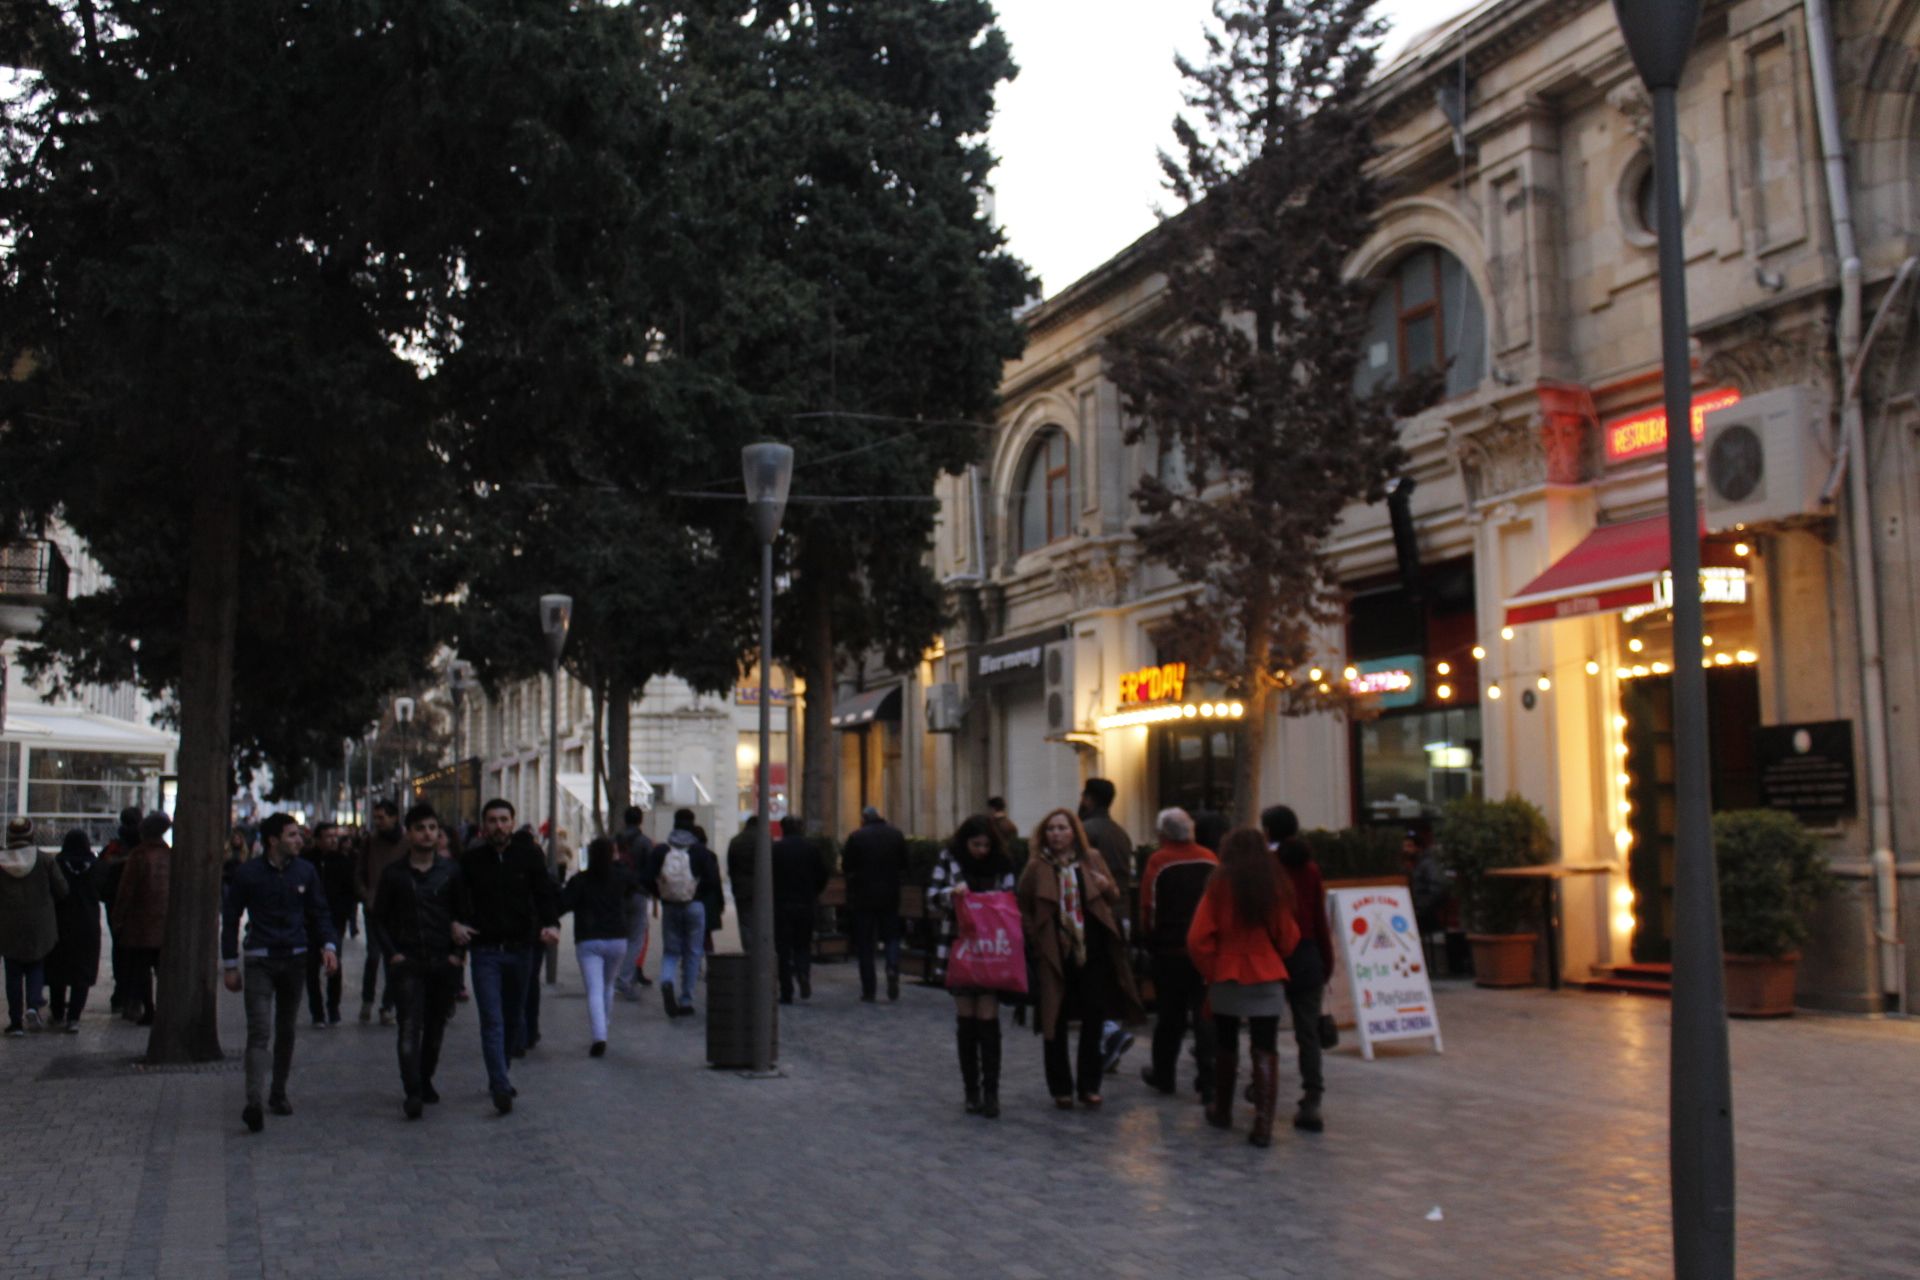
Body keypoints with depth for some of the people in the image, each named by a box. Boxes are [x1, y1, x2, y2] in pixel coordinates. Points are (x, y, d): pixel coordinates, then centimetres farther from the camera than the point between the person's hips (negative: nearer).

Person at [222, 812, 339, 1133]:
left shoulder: (305, 871, 4)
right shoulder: (248, 874, -4)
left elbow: (319, 913, 12)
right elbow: (230, 919, 4)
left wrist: (329, 946, -5)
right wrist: (230, 965, 3)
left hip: (295, 958, 3)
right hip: (260, 960, -3)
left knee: (286, 1031, 11)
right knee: (259, 1030, -14)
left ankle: (278, 1093, 24)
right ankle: (253, 1101, -21)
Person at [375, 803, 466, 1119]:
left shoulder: (451, 870, 5)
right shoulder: (394, 873, 2)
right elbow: (380, 918, 8)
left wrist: (459, 953, -1)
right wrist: (392, 953, -3)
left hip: (444, 963, 2)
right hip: (407, 963, -2)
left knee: (435, 1027, 10)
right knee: (410, 1028, -11)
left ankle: (426, 1080, 28)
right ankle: (413, 1093, -15)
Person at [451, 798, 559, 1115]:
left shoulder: (529, 856, -1)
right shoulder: (469, 860, 0)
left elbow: (545, 893, -4)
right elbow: (453, 896, 11)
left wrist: (551, 924, -21)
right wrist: (454, 922, -6)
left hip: (520, 947, 2)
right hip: (484, 951, -1)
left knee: (513, 1017, 14)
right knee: (492, 1020, -9)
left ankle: (499, 1077, 32)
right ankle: (501, 1087, -13)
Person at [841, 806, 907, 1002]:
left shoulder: (856, 837, -10)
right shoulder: (896, 834, 0)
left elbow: (846, 867, -6)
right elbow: (904, 865, 6)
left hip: (862, 897, -2)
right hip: (890, 895, 2)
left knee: (864, 943, 5)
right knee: (891, 936, 14)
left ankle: (869, 989, 5)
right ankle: (893, 968, -15)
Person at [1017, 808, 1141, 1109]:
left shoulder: (1092, 859, 3)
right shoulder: (1036, 866, -2)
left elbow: (1115, 898, 12)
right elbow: (1024, 909, 5)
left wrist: (1107, 888, -10)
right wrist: (1035, 937, -6)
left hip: (1092, 951, 2)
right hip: (1055, 954, -2)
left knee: (1093, 1019, 5)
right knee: (1056, 1022, 5)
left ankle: (1089, 1086, 17)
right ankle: (1061, 1088, 16)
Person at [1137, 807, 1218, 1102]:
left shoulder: (1158, 862, -8)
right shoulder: (1210, 860, 2)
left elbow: (1148, 910, -10)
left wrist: (1150, 942, 4)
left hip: (1170, 950, -2)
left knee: (1170, 1015, 12)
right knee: (1206, 1015, 3)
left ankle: (1164, 1075, 24)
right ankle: (1210, 1082, -3)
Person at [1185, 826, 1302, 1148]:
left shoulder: (1220, 885, -9)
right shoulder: (1277, 886, -3)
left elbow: (1198, 939, -12)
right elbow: (1289, 938, 5)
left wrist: (1211, 970, 1)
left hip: (1227, 979, 0)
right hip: (1267, 979, 0)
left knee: (1226, 1046, 17)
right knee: (1265, 1052, 1)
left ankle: (1222, 1112, 30)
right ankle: (1263, 1123, -9)